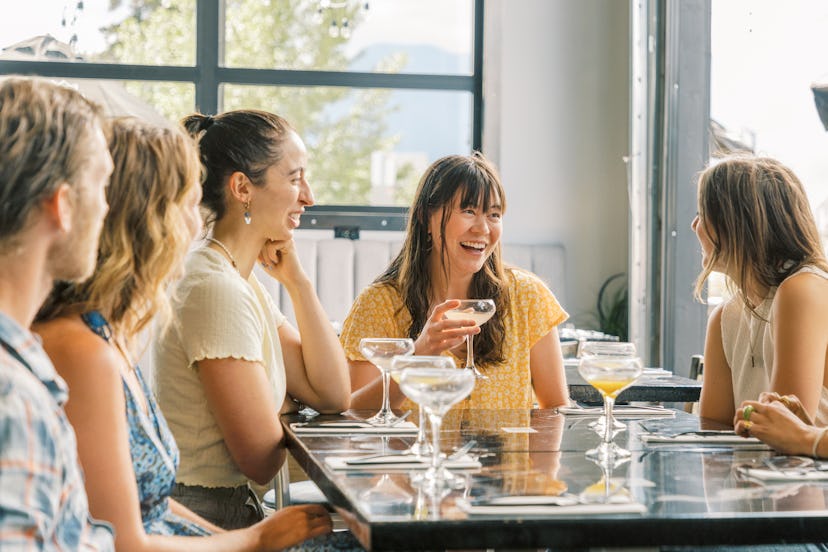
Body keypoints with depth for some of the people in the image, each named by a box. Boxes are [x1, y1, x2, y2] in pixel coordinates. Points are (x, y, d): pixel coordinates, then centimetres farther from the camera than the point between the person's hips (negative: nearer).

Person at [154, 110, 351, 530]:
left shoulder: (244, 283, 11)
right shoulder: (216, 289, -19)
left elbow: (333, 395, 7)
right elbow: (262, 461, -18)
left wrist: (296, 279, 2)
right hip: (207, 522, -9)